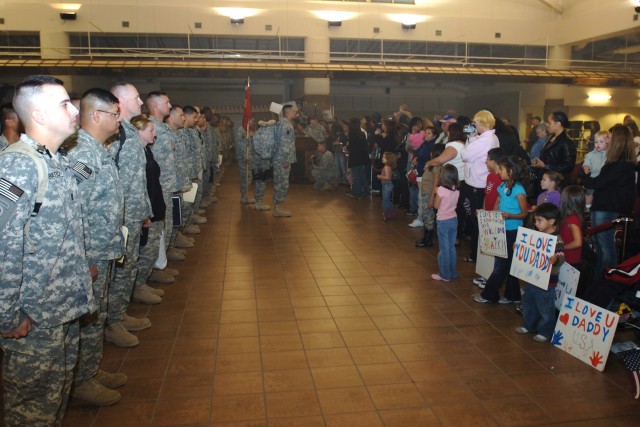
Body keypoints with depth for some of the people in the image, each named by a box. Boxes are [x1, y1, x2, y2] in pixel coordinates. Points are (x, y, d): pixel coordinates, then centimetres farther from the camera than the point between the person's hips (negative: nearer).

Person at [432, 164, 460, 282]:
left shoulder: (441, 189, -18)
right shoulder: (456, 190, -1)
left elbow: (436, 205, -9)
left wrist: (436, 194, 3)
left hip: (443, 221, -6)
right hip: (453, 220, 6)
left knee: (444, 249, 2)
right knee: (451, 247, 15)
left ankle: (444, 275, 8)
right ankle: (452, 273, 23)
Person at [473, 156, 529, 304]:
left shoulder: (518, 190, -17)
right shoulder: (502, 186, 5)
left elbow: (524, 213, -13)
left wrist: (509, 216, -29)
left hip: (513, 232, -8)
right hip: (501, 230, 8)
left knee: (502, 264, 4)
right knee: (507, 263, 15)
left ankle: (489, 294, 15)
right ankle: (512, 295, 27)